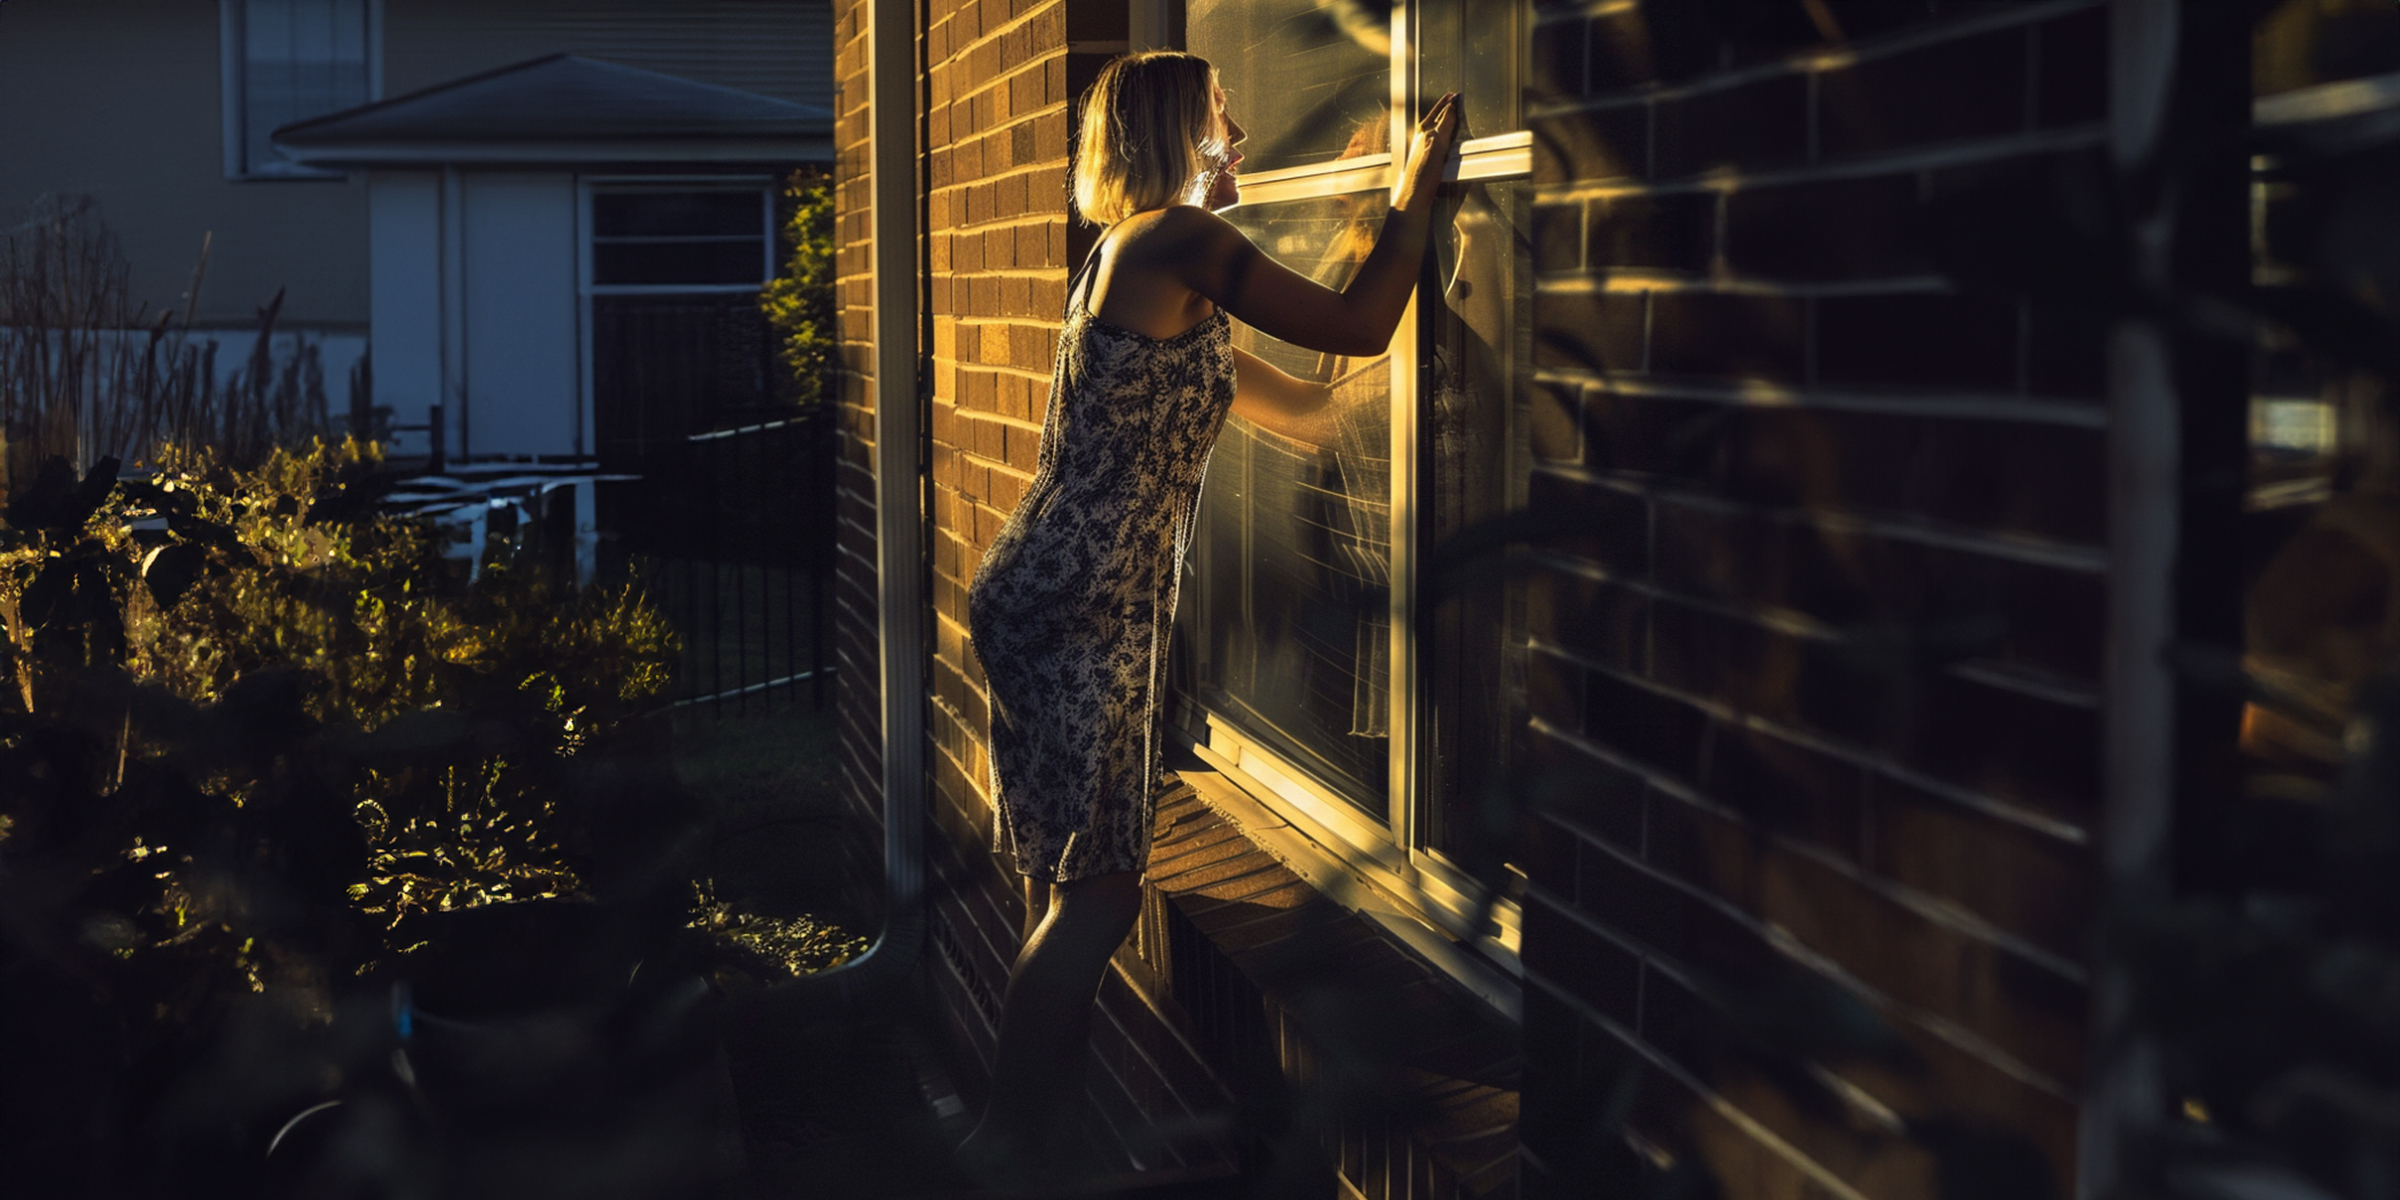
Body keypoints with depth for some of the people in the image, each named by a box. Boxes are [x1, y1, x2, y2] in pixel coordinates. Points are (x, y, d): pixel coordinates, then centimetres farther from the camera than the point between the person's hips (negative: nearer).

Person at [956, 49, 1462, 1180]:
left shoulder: (1150, 269, 19)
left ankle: (1027, 1131, 22)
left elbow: (1297, 406, 26)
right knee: (1098, 892, -5)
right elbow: (1358, 327, -13)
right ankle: (1009, 1144, 3)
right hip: (1072, 609, -10)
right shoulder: (1172, 240, -12)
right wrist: (1419, 184, 0)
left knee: (1084, 886, 14)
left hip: (1087, 609, 10)